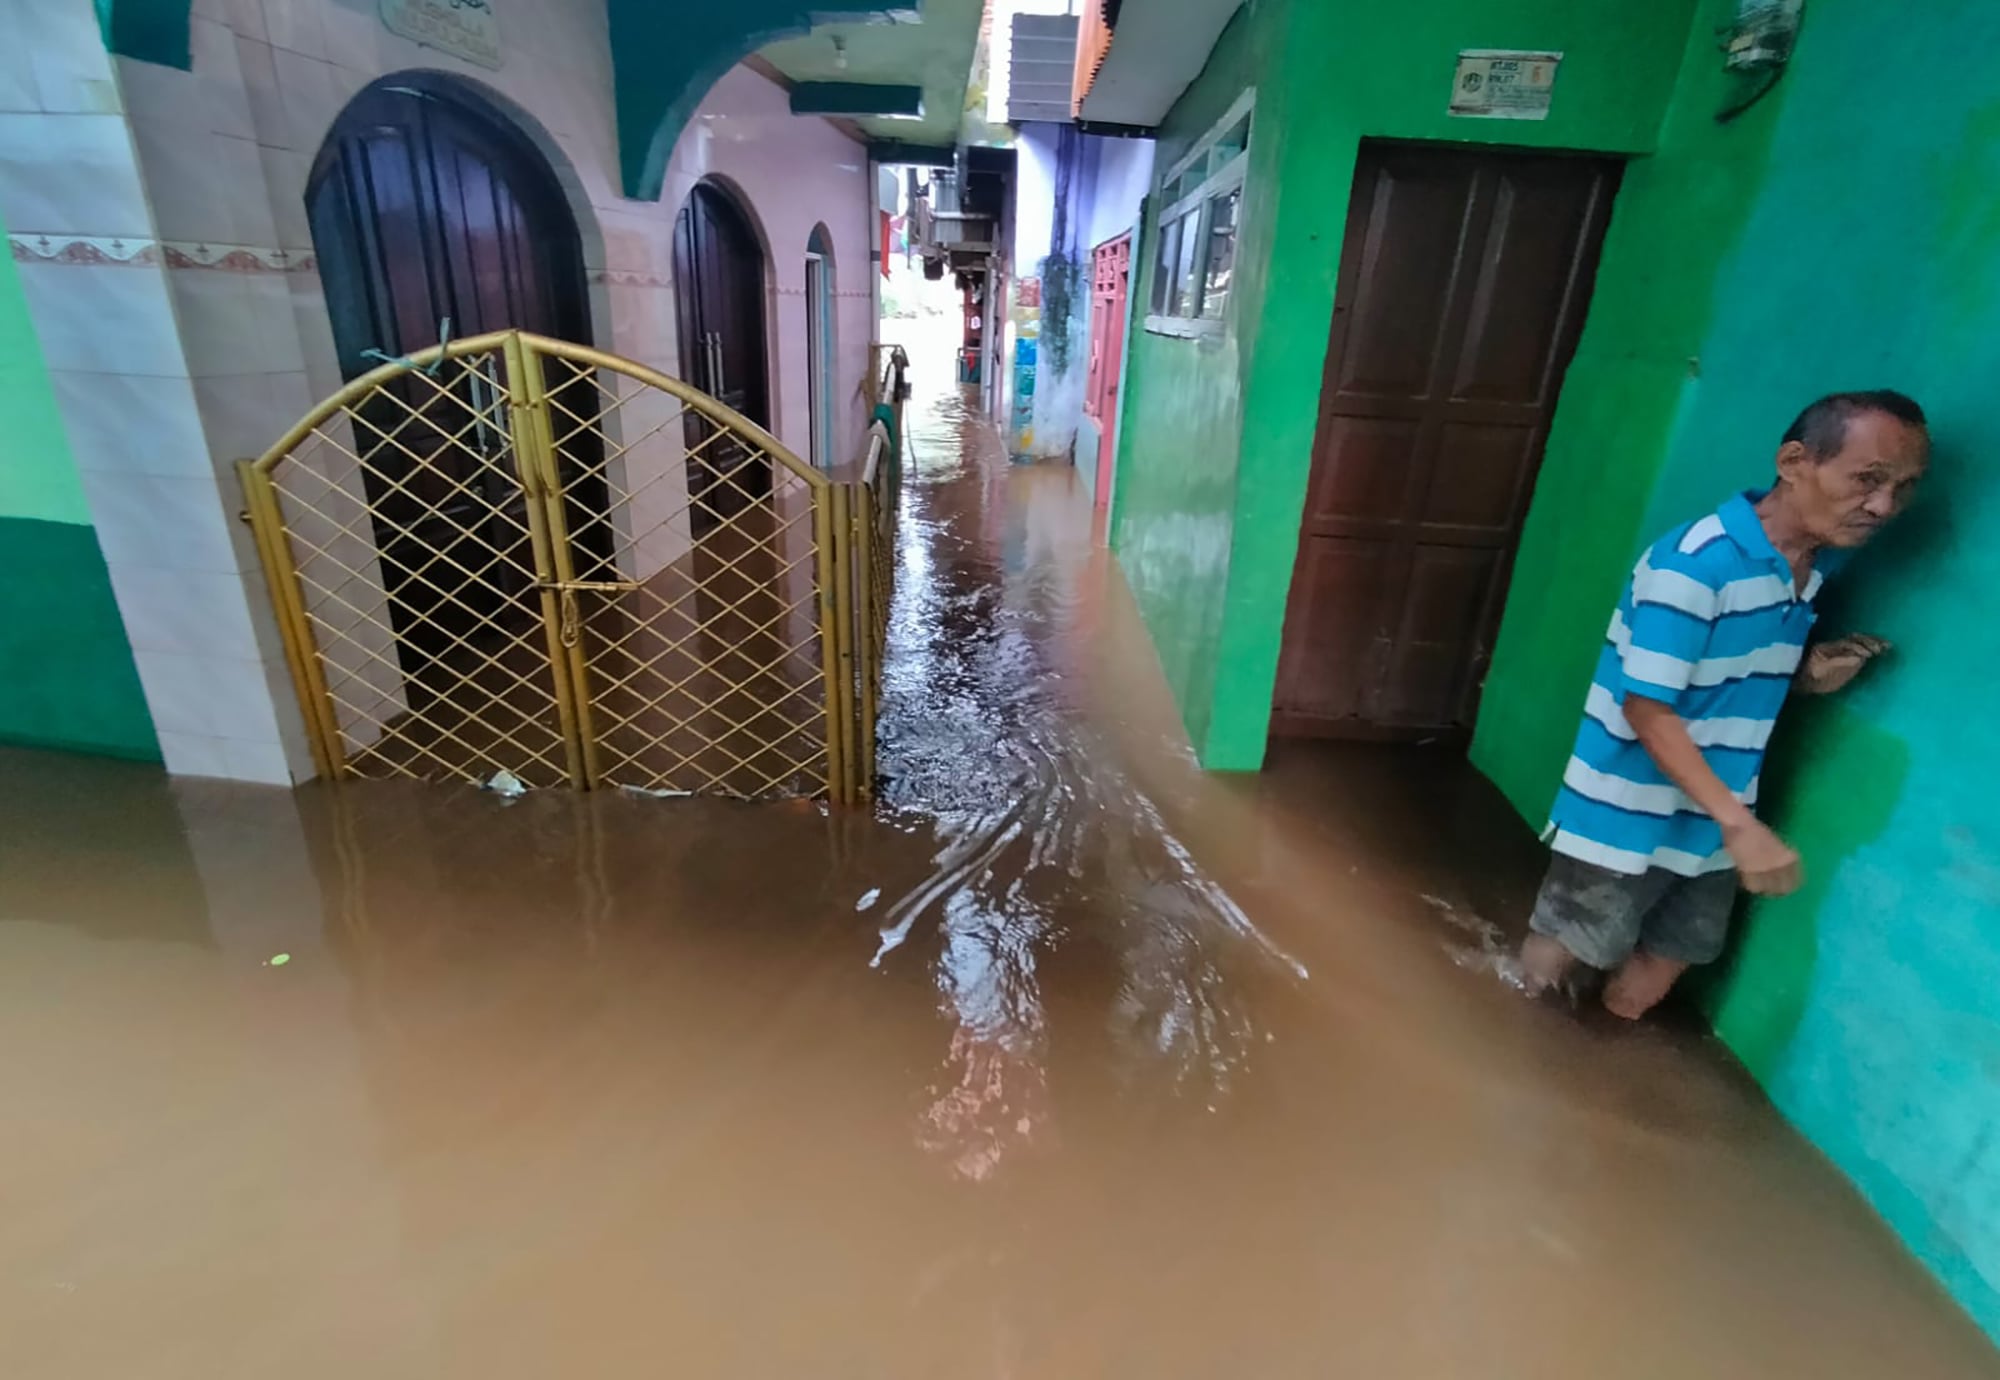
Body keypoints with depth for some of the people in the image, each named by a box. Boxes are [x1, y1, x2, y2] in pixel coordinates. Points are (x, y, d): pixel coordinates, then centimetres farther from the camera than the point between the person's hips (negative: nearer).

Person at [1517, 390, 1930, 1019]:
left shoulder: (1817, 564, 2)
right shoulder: (1695, 563, -24)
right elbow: (1647, 710, -23)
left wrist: (1811, 674, -7)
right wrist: (1740, 823, -25)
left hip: (1707, 828, 8)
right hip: (1626, 822, -7)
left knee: (1643, 990, 19)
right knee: (1545, 974, 10)